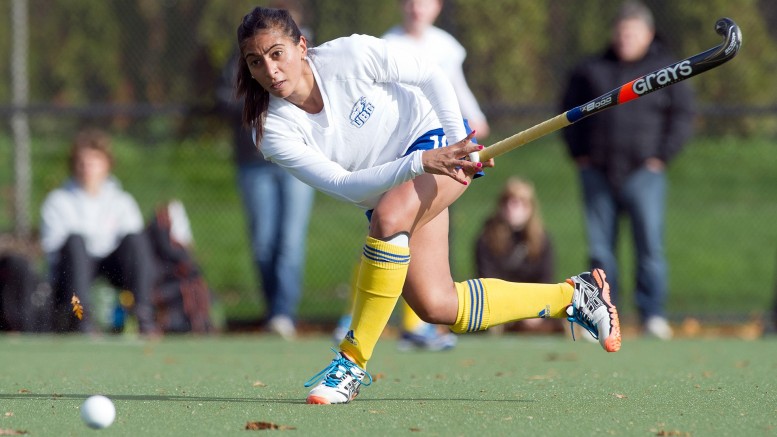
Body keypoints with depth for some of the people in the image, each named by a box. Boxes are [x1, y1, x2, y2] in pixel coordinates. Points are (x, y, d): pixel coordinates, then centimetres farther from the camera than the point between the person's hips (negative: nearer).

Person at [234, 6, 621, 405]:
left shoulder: (350, 55, -24)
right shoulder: (273, 133, -20)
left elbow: (430, 76, -9)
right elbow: (344, 185, -25)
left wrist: (459, 142, -19)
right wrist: (420, 163, -36)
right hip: (385, 189, 4)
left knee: (388, 217, -35)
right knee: (436, 307, -5)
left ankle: (352, 363, -24)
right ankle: (572, 295, 14)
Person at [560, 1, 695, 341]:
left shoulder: (667, 70, 6)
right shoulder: (591, 71, 12)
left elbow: (683, 117, 5)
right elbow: (569, 111, 19)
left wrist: (661, 157, -4)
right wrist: (579, 154, 7)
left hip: (643, 172, -3)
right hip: (597, 173, 3)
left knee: (650, 245, -9)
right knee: (600, 249, 3)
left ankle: (653, 315, -4)